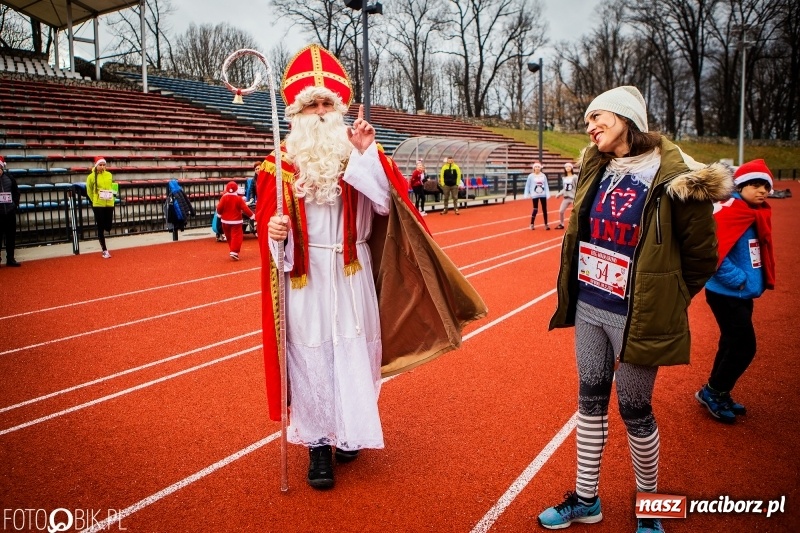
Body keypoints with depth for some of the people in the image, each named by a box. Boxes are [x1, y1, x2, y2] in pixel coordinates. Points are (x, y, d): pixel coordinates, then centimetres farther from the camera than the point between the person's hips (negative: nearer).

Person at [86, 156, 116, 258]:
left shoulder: (109, 175, 5)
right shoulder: (91, 177, -6)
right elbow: (89, 191, 3)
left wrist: (111, 196, 11)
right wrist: (95, 200, 9)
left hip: (109, 204, 3)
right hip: (98, 205, -3)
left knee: (108, 227, 3)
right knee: (100, 228, 0)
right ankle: (104, 250, 7)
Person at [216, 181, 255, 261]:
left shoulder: (224, 197, -6)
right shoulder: (239, 198, -11)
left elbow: (219, 208, -8)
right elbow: (245, 208, -12)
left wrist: (219, 214, 14)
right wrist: (252, 215, -1)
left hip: (225, 221, 3)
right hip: (236, 221, -3)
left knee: (229, 237, 18)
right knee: (236, 236, -5)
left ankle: (232, 250, 29)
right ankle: (234, 251, -19)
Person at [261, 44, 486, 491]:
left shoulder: (362, 153, 2)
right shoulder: (282, 162, 0)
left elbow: (387, 204, -11)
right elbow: (269, 218, 1)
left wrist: (368, 155, -19)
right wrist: (274, 232, -21)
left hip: (351, 274, 1)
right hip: (304, 276, -1)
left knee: (354, 353, 9)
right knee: (311, 356, 4)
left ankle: (349, 431, 30)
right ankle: (318, 442, 19)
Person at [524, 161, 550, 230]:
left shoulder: (543, 176, 2)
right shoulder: (531, 176, -5)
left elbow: (546, 185, 3)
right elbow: (527, 186, -3)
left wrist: (548, 194, -4)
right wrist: (526, 195, -8)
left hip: (543, 195, 3)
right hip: (535, 195, -3)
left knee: (544, 209, 7)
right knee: (535, 209, -1)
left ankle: (546, 224, 16)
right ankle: (532, 224, 12)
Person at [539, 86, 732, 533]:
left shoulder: (674, 176, -15)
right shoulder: (595, 170, 4)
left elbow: (702, 255, -6)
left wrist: (666, 303, 2)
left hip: (636, 317, -6)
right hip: (589, 309, 6)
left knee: (635, 410, 7)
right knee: (591, 402, 15)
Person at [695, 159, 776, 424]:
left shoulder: (757, 214, 9)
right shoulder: (729, 212, -19)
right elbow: (714, 253, -27)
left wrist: (760, 280, 8)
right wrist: (739, 280, -21)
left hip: (743, 295, 9)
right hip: (727, 295, -9)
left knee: (733, 344, 16)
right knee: (744, 347, -4)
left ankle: (718, 394, 31)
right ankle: (712, 392, 13)